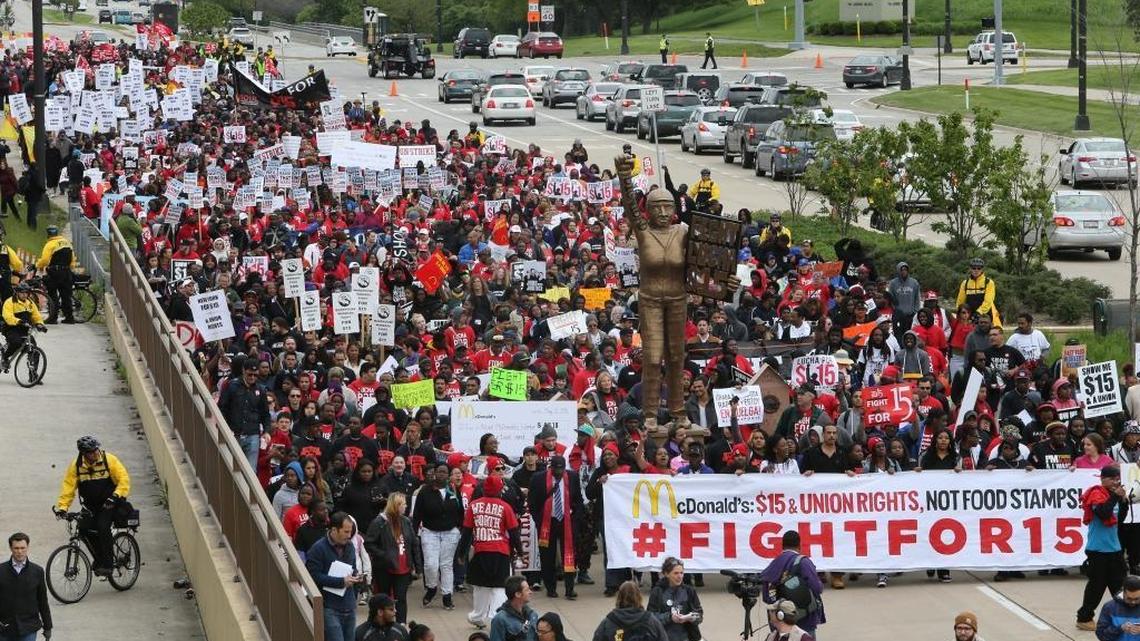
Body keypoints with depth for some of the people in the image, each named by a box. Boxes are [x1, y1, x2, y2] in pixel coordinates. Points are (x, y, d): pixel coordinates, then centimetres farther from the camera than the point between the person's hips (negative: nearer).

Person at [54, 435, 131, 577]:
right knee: (84, 527, -15)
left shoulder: (109, 460, -13)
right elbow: (68, 485, -7)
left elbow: (123, 478, -16)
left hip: (109, 503, -4)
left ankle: (106, 564, -17)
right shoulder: (76, 466, -5)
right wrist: (62, 506, -19)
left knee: (103, 526, -25)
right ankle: (100, 559, 6)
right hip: (91, 506, 4)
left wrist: (116, 496, -30)